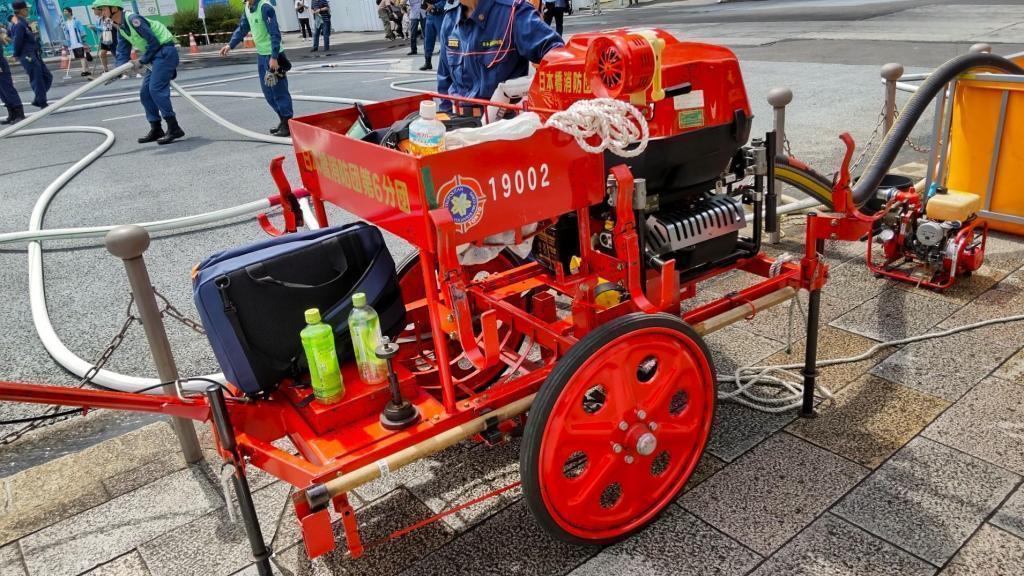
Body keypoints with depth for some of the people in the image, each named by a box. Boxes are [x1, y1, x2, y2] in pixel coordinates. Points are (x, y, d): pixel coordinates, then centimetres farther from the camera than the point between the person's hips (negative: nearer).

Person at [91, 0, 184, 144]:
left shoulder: (133, 19, -17)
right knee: (145, 92, 8)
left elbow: (153, 42, -19)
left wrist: (142, 61, -10)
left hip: (165, 51, -10)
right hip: (156, 56, 10)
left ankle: (174, 129, -17)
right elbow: (123, 53, 13)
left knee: (156, 89, -18)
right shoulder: (120, 27, 12)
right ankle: (156, 130, 13)